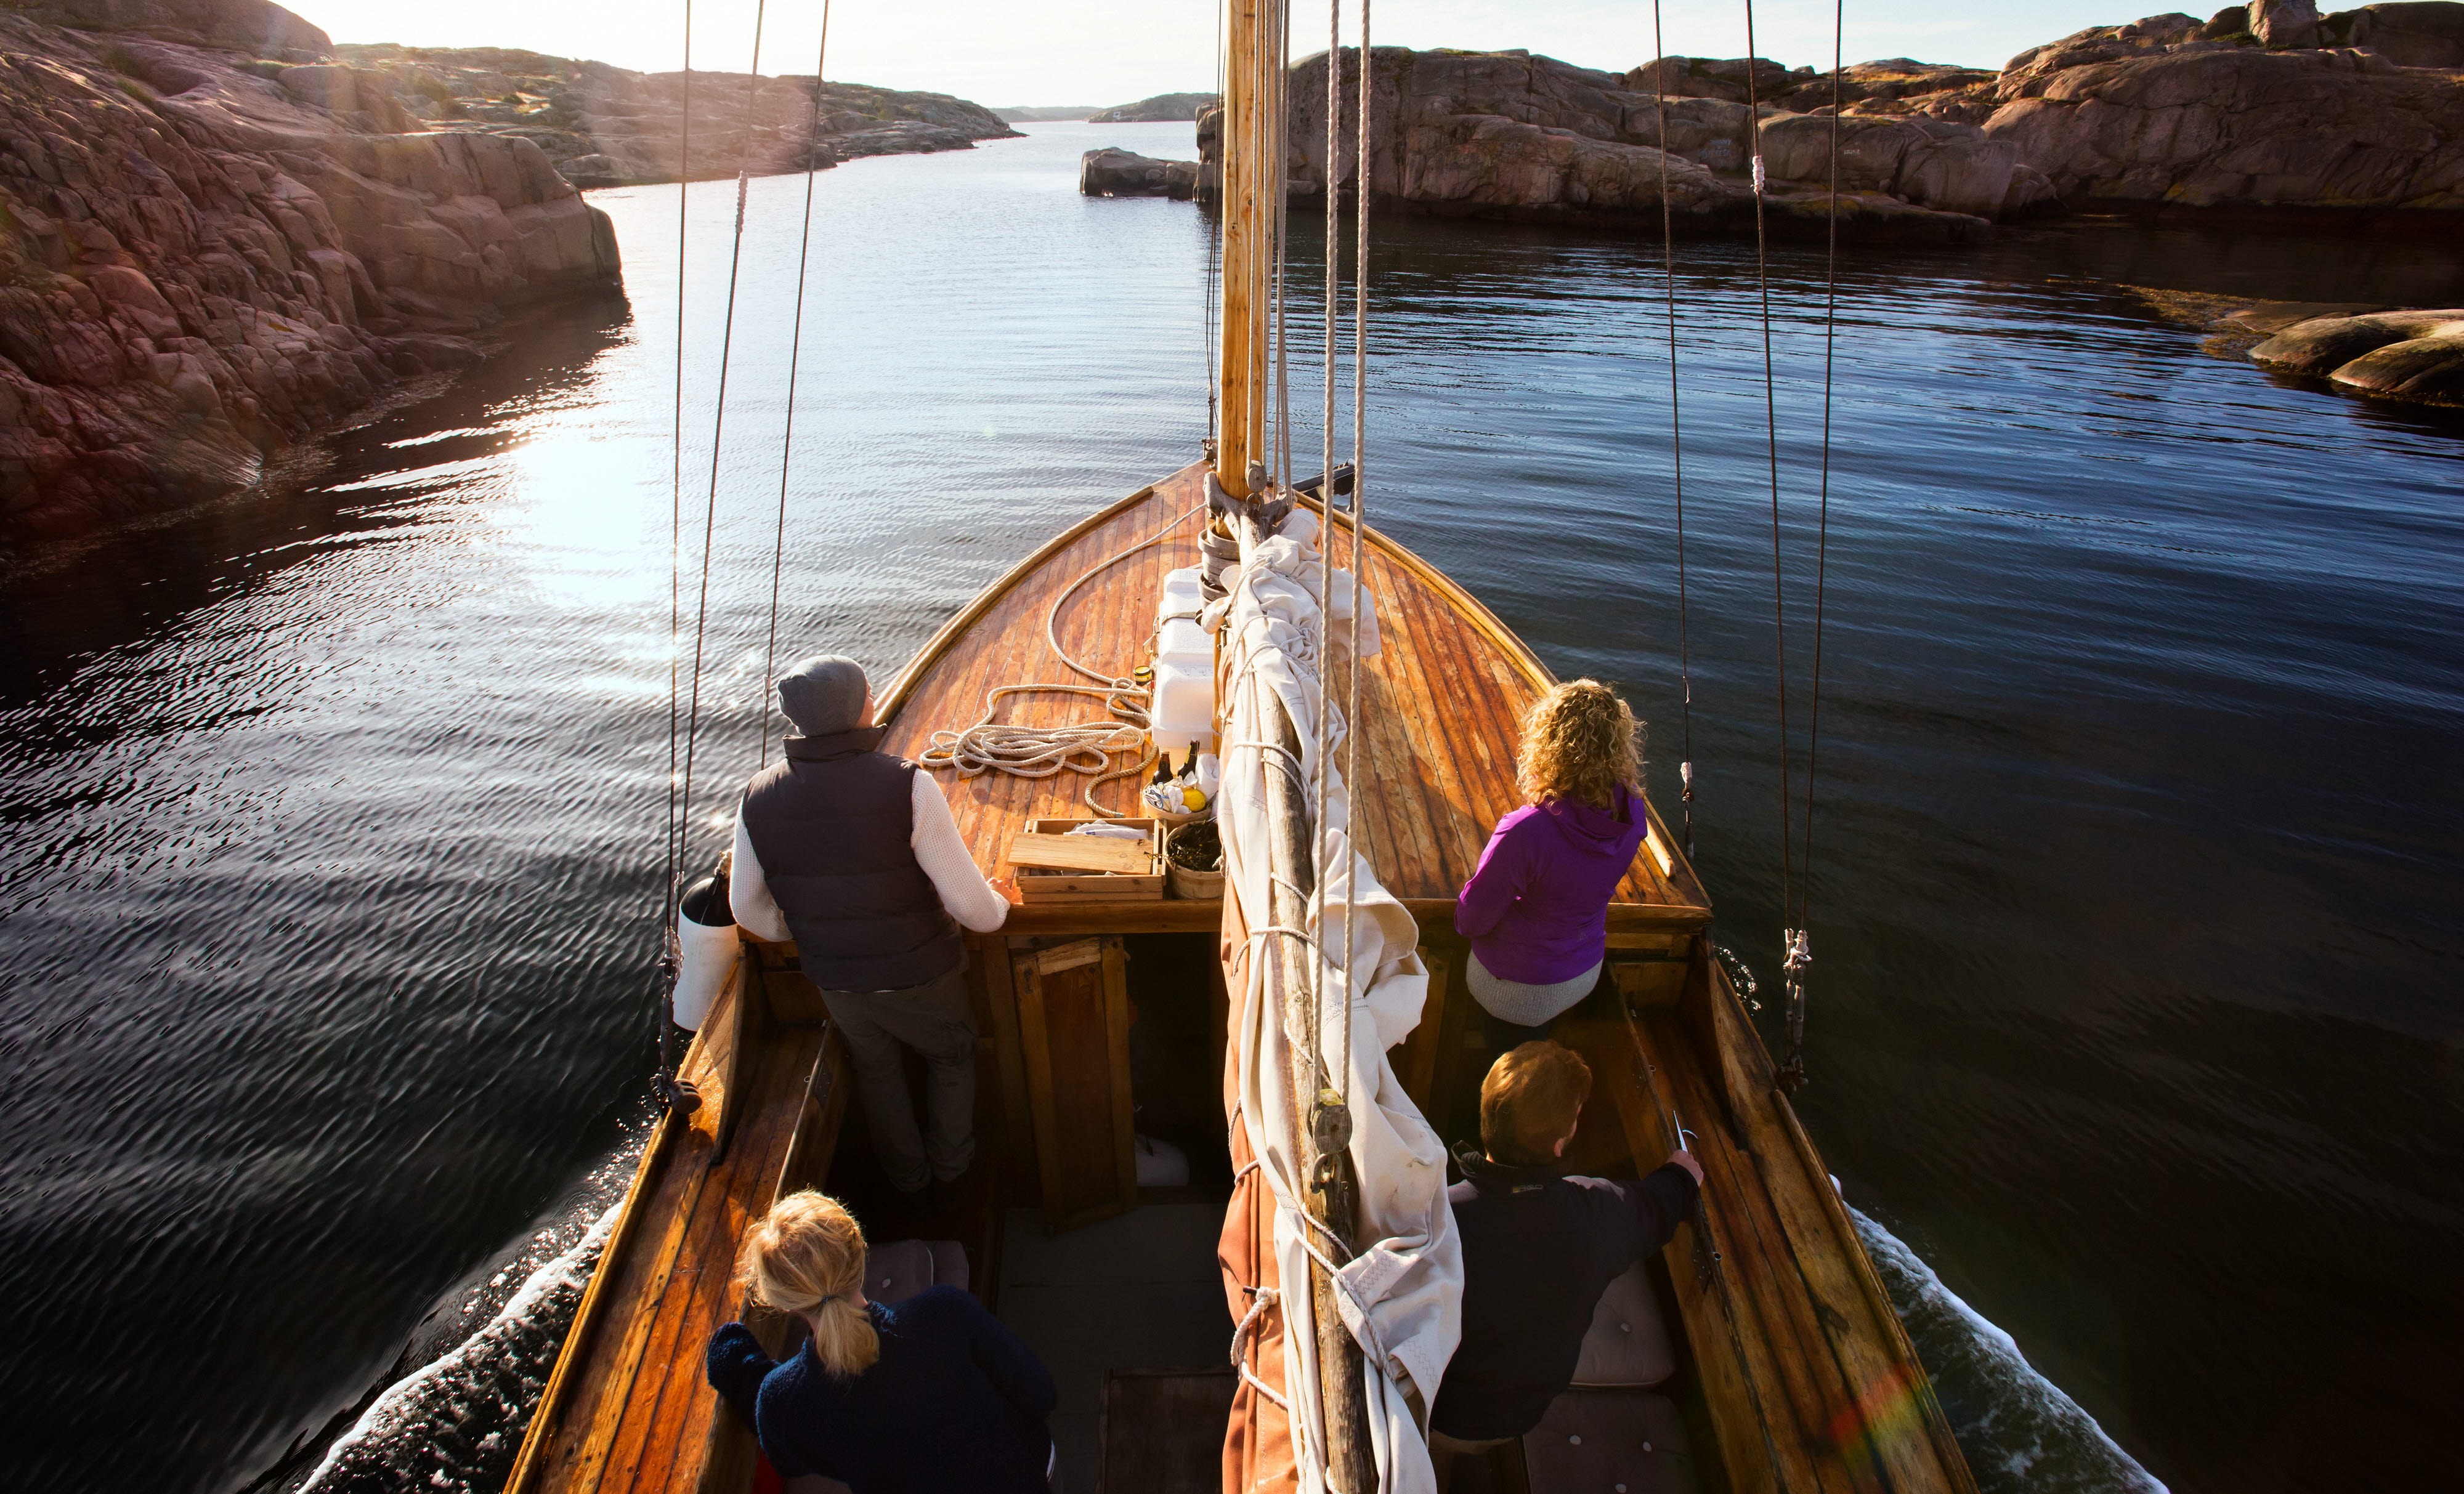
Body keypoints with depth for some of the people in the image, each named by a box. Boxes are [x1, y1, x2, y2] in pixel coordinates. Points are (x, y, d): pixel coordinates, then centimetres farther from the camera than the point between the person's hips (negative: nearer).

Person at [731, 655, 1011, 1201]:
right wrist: (997, 905, 0)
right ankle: (952, 1166, 47)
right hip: (917, 974, -3)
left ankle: (908, 1178, 50)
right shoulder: (908, 786, -28)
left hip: (832, 977, 4)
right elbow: (969, 903, -24)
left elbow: (749, 910, -1)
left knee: (875, 1068, 30)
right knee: (952, 1057, 27)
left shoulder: (758, 798, -14)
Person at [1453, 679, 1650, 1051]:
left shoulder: (1523, 833, -40)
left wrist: (1464, 920, -3)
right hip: (1586, 971, 5)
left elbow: (1472, 919, -23)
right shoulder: (1632, 813, -21)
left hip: (1518, 986, -5)